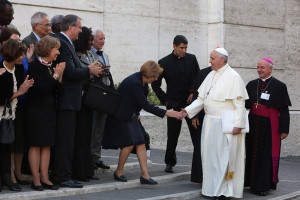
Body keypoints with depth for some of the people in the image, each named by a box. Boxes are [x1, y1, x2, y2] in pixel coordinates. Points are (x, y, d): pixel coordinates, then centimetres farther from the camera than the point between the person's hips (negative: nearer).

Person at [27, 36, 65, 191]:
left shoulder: (51, 66, 13)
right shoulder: (35, 66, -11)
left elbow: (56, 88, 11)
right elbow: (42, 88, -19)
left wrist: (59, 75, -3)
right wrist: (56, 75, -13)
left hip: (50, 111, 8)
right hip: (37, 111, -8)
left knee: (47, 145, 7)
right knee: (35, 145, -2)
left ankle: (44, 178, 11)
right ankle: (36, 180, 2)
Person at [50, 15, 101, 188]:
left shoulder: (66, 43, 18)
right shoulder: (62, 43, -15)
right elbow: (70, 72, -21)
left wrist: (88, 70, 8)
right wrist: (89, 71, -8)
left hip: (69, 100, 11)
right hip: (66, 100, -11)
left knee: (66, 139, 13)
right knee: (65, 139, -6)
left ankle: (58, 174, 18)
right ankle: (62, 176, -1)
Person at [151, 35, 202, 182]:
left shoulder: (191, 59, 5)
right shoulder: (164, 63, -1)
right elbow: (155, 84, 6)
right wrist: (165, 101, 1)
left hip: (191, 101, 1)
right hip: (174, 104, -1)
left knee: (197, 136, -6)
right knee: (172, 136, 6)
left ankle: (199, 173, -6)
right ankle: (169, 163, 30)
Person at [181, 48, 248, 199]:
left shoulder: (233, 77, -9)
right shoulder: (211, 75, 13)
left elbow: (240, 103, -12)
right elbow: (202, 98, 16)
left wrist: (238, 124, -17)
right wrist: (188, 110, 3)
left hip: (225, 124, -8)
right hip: (209, 123, 8)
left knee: (223, 156, -4)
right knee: (209, 154, 9)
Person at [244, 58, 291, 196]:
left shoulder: (279, 86, -4)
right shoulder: (252, 85, 11)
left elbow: (284, 110, -5)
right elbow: (246, 104, 11)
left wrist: (284, 129, -9)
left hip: (269, 126, -5)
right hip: (253, 125, 5)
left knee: (267, 155, -3)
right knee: (253, 153, 8)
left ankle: (264, 185, 4)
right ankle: (253, 183, 17)